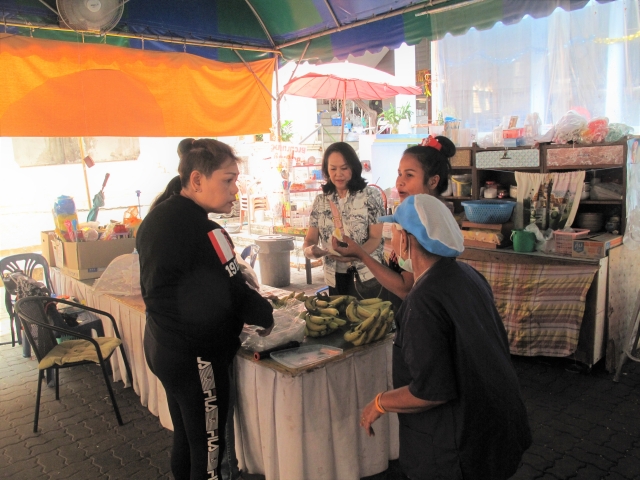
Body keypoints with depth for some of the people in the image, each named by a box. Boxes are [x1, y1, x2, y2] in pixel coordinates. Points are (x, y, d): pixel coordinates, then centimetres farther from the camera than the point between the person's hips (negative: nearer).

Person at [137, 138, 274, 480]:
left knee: (185, 440, 23)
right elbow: (229, 293, -24)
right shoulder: (200, 228, -22)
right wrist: (265, 316, -9)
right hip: (198, 358, -10)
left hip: (165, 348, 10)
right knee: (210, 451, 5)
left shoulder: (159, 217, 7)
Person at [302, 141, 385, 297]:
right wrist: (309, 250, -21)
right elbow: (310, 239, 4)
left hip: (367, 277, -3)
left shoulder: (371, 195, -4)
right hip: (335, 279, 3)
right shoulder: (320, 201, 6)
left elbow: (375, 238, -9)